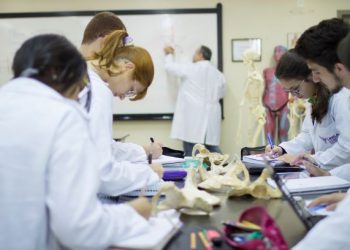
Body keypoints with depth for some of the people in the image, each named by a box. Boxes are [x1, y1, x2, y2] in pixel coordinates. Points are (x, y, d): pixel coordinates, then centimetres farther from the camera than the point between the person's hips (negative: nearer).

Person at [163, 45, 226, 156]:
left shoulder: (190, 68, -5)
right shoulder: (218, 74, 8)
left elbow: (169, 67, 6)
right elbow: (221, 93, 20)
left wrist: (169, 54, 25)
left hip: (194, 118, -5)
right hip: (211, 119, 5)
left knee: (192, 155, -3)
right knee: (214, 154, 8)